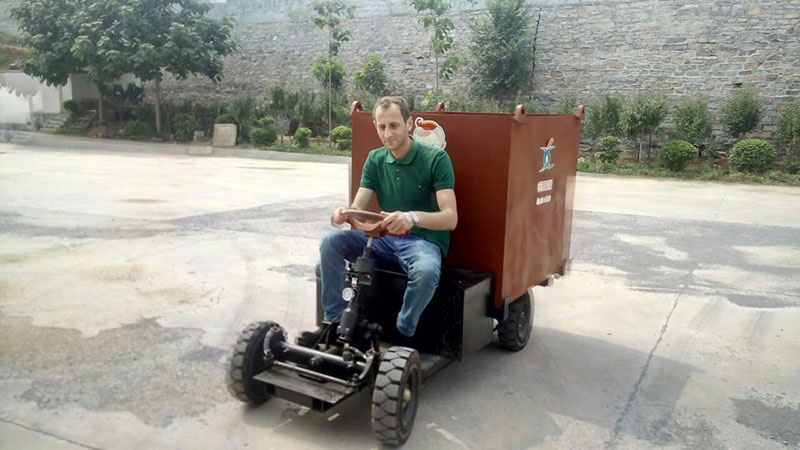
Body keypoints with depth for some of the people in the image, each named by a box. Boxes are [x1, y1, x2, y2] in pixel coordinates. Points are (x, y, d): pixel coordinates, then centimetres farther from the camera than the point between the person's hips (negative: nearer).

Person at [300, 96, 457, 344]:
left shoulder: (436, 158, -12)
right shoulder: (375, 160, 5)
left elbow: (450, 218, -21)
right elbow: (358, 207, 0)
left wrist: (413, 217, -42)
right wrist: (344, 213, -26)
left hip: (424, 241, -5)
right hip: (385, 239, 5)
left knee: (426, 271, -38)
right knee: (331, 242, -14)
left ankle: (402, 337, -14)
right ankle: (333, 323, -3)